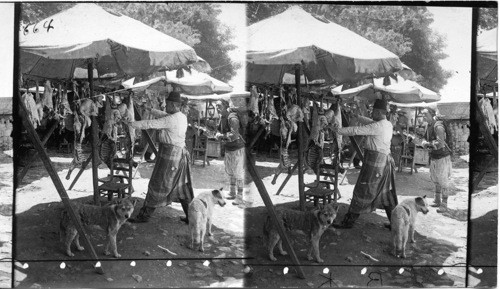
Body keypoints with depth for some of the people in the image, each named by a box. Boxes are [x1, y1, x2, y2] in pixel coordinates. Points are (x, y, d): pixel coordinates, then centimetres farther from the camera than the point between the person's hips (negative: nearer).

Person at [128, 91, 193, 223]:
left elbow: (150, 124, -16)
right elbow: (163, 116, 24)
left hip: (169, 154, -9)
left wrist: (131, 124, -4)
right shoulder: (182, 117, 7)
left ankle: (144, 215, 12)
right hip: (180, 153, 9)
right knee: (181, 186, 14)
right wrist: (150, 109, 34)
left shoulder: (171, 119, -20)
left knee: (157, 186, 2)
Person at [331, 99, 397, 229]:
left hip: (374, 160, -8)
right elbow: (369, 122, 22)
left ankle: (349, 221, 10)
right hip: (385, 160, 9)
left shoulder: (378, 126, -18)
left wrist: (338, 130, -5)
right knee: (386, 192, 15)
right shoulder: (388, 124, 7)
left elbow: (356, 130, -16)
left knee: (362, 192, 0)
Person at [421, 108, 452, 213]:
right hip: (434, 157, 9)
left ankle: (444, 205, 1)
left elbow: (440, 144, -31)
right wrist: (425, 142, -4)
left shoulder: (438, 126, -22)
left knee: (443, 181, -4)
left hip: (442, 157, -9)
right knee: (436, 180, 17)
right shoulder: (429, 126, 7)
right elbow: (427, 140, 19)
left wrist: (428, 144, -19)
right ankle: (437, 201, 30)